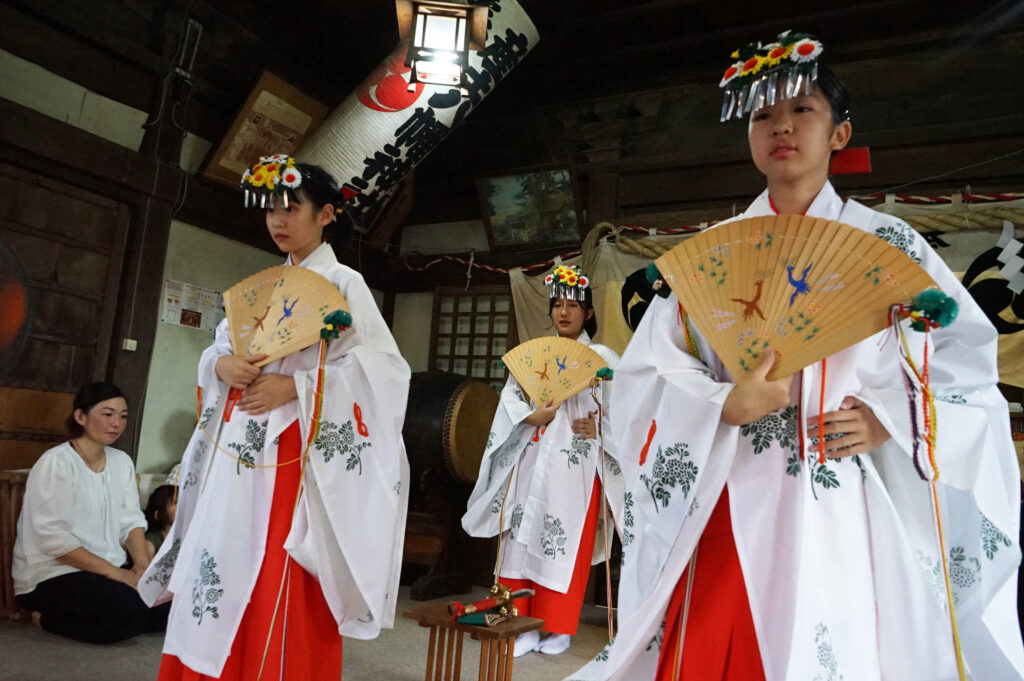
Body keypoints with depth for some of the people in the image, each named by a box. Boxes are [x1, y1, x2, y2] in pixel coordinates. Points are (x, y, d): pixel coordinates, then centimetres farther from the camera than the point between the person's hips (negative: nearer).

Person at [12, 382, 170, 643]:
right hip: (51, 575, -7)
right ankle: (48, 618, -1)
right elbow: (53, 538, -19)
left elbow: (131, 520, 6)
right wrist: (115, 573, -20)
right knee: (130, 610, -29)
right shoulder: (56, 462, -12)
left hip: (111, 569, 7)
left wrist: (142, 565, -12)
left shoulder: (121, 461, 9)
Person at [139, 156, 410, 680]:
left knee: (280, 591, -5)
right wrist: (223, 365, -5)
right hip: (234, 456, 6)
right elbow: (217, 348, 19)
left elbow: (382, 366, -12)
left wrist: (295, 386, -19)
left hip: (292, 456, -6)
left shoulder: (343, 284, -1)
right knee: (217, 574, 8)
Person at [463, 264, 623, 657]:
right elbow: (511, 395, 5)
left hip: (576, 461, -3)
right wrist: (531, 416, -12)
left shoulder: (602, 356, 6)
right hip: (533, 458, 3)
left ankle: (558, 628, 12)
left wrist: (600, 427, -14)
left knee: (567, 541, -1)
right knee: (524, 537, 2)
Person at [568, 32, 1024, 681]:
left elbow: (968, 356, 9)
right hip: (731, 502, 1)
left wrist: (889, 419, -7)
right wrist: (726, 407, -15)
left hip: (842, 505, 0)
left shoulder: (888, 244, 7)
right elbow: (647, 370, 1)